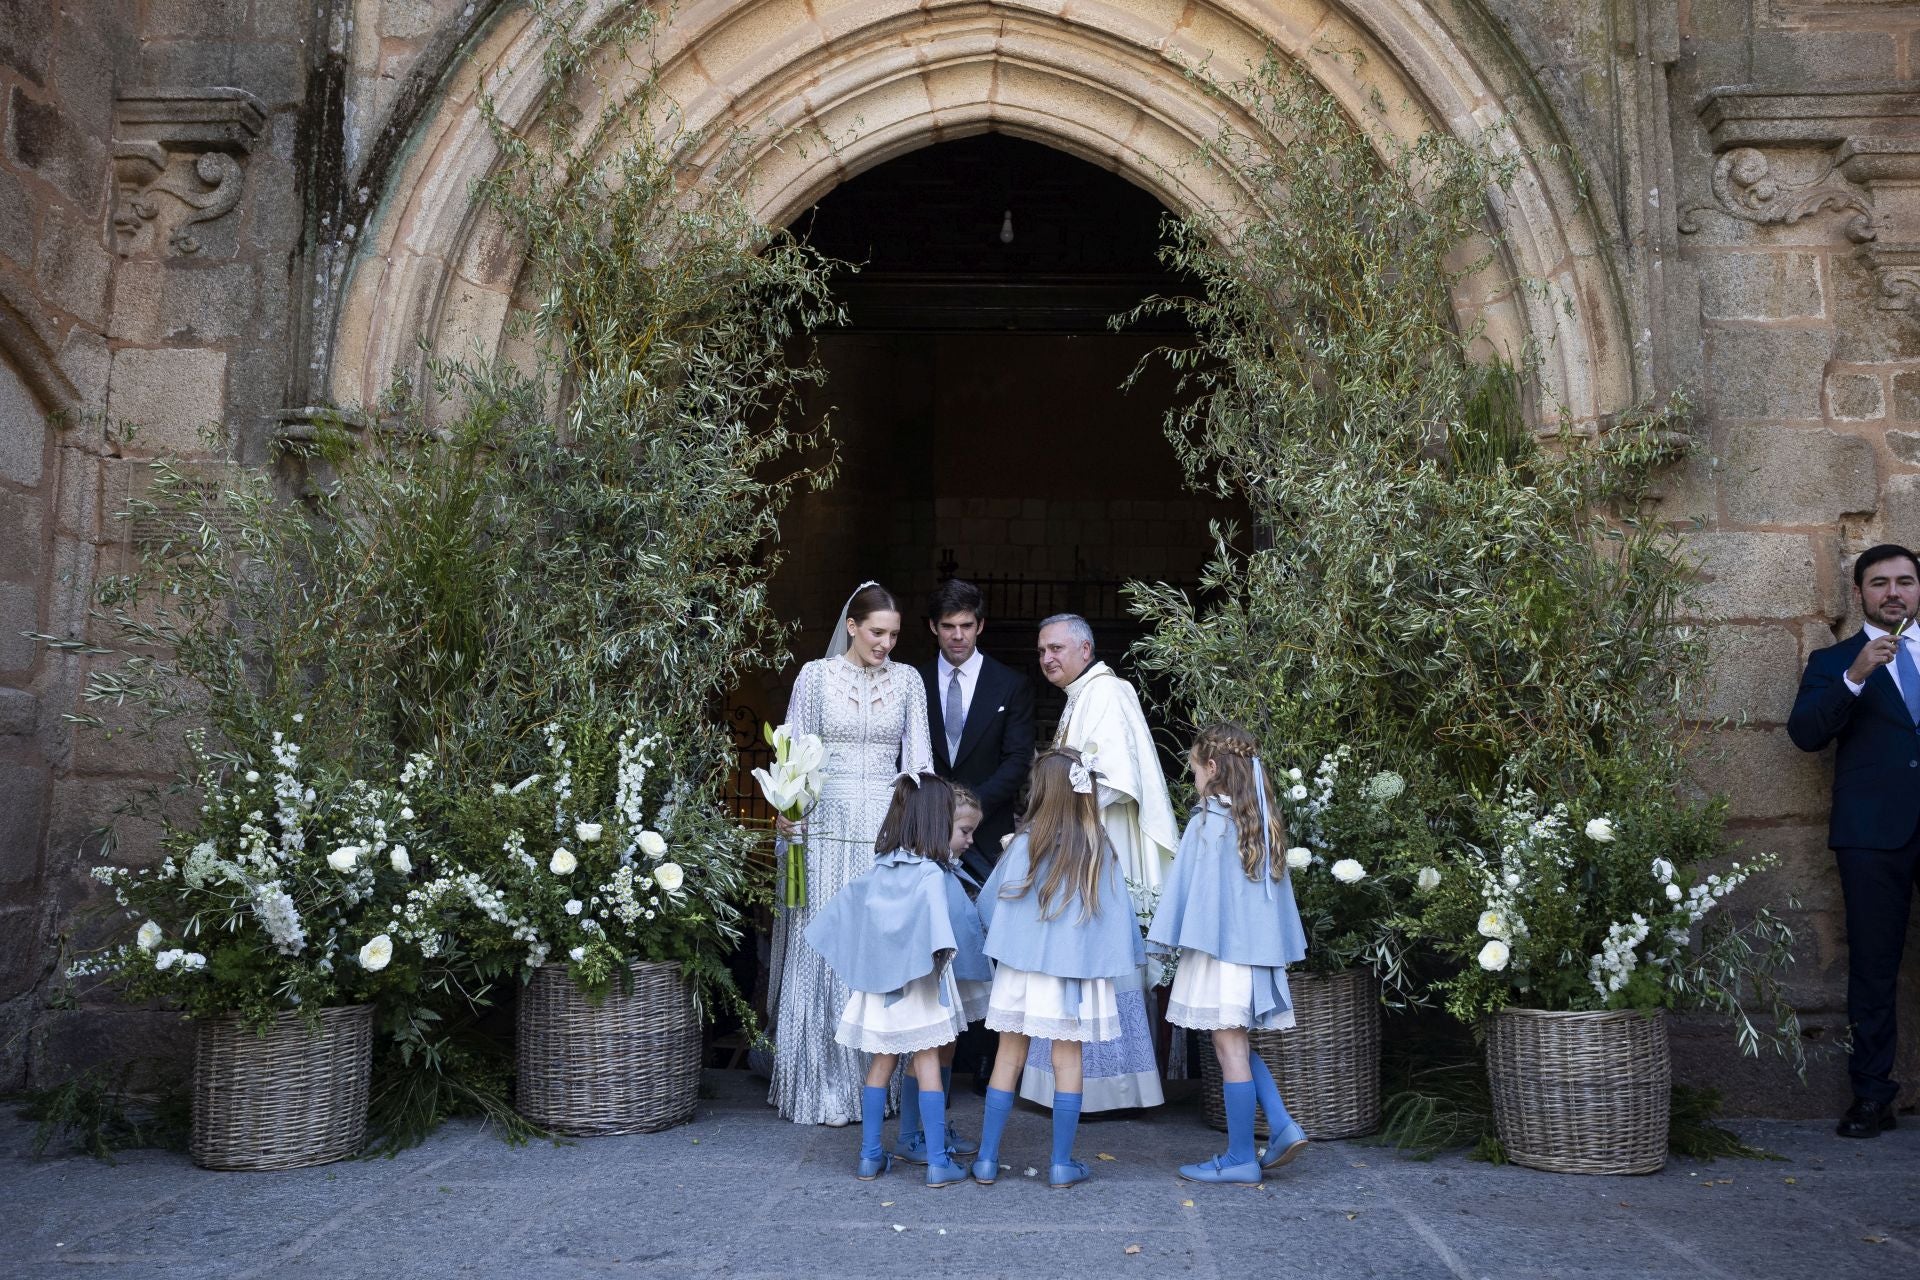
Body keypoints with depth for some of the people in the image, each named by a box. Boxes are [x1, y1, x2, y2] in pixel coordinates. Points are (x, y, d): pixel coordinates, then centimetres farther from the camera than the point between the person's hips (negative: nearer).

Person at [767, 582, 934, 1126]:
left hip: (888, 829, 2)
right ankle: (820, 1086, 9)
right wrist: (787, 810, -12)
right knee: (822, 952, 0)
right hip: (827, 827, -2)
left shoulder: (907, 679, 8)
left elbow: (918, 758, 6)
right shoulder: (816, 676, 3)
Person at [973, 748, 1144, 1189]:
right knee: (1067, 1061, 9)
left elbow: (988, 903, 3)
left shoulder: (1025, 843, -8)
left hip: (1022, 969, 0)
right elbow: (1117, 914, 0)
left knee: (1008, 1059, 8)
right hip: (1076, 972, 0)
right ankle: (1062, 1162, 13)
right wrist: (1129, 957, 15)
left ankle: (987, 1160, 13)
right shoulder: (1098, 849, -6)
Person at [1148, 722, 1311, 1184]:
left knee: (1230, 1049, 0)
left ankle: (1240, 1159, 7)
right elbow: (1277, 890, 12)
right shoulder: (1264, 821, 9)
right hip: (1258, 952, 7)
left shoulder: (1208, 821, -12)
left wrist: (1175, 942, 0)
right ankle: (1283, 1127, 10)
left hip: (1219, 952, -7)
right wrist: (1277, 948, 16)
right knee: (1239, 1047, 19)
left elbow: (1191, 888, -11)